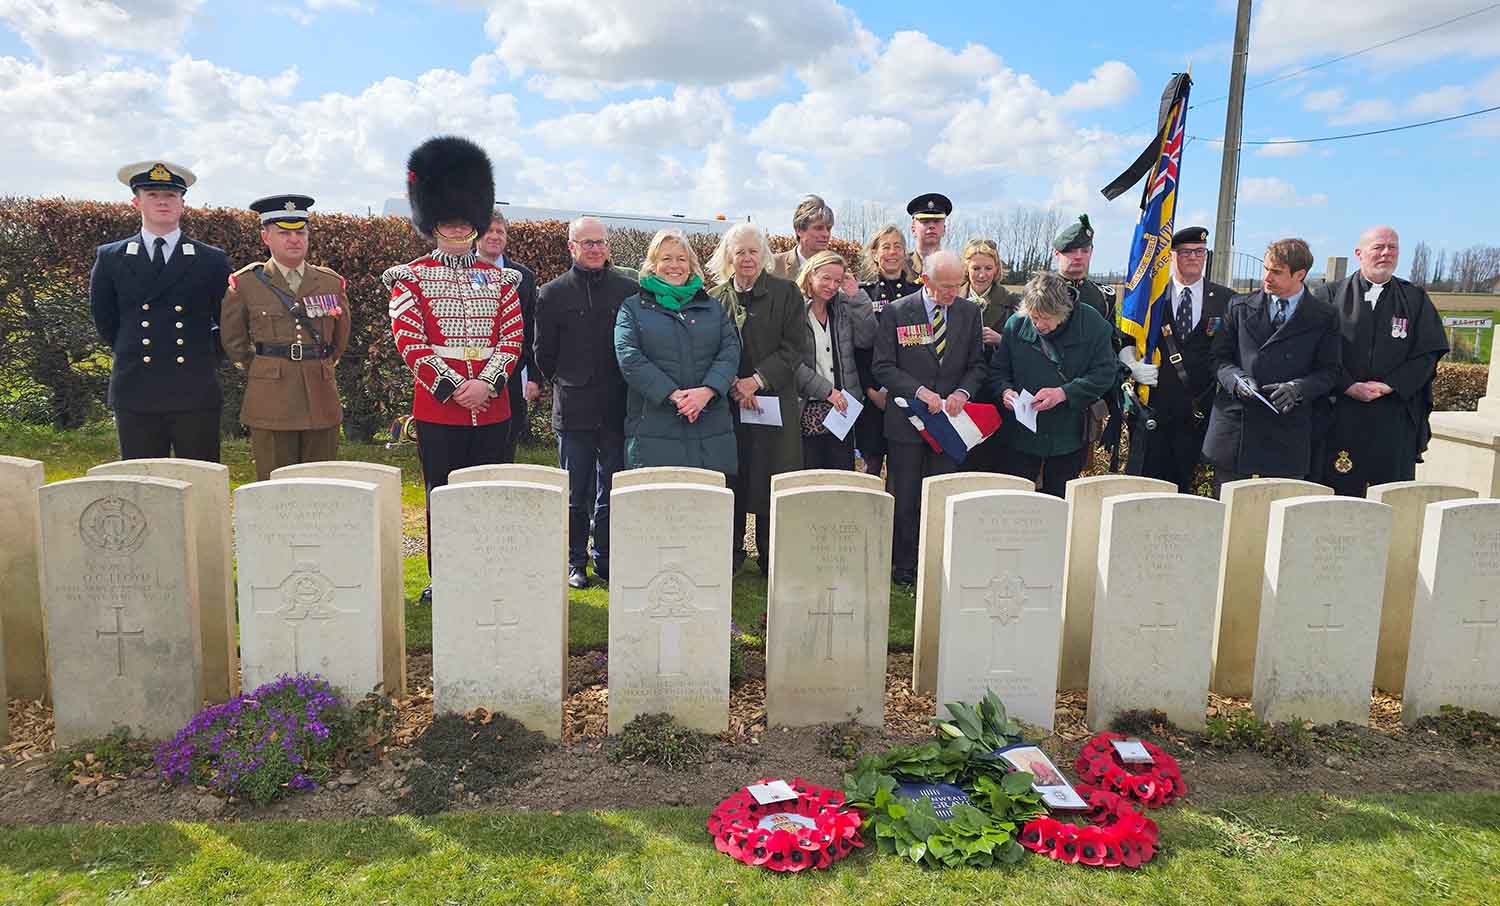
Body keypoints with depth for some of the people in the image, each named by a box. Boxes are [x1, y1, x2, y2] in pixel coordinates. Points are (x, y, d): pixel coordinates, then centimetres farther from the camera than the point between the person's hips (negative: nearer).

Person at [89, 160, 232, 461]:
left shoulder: (212, 261, 4)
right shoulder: (110, 258, 7)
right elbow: (104, 322, 17)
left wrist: (205, 355, 9)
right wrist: (132, 354, 15)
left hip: (196, 394, -1)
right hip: (136, 393, 1)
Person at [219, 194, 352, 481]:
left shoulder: (331, 282, 8)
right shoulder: (246, 283, 2)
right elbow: (233, 341, 15)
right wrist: (260, 372, 14)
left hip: (322, 401, 2)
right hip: (270, 403, -2)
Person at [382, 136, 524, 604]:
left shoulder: (501, 279, 9)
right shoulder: (411, 278, 1)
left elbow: (513, 338, 2)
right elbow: (409, 342, -7)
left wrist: (486, 383, -13)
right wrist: (453, 388, -16)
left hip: (492, 405, 2)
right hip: (437, 407, -2)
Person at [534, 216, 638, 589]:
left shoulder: (629, 289, 2)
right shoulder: (553, 293, 2)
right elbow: (543, 353, 8)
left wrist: (628, 388, 5)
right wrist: (564, 384, 10)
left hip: (618, 408, 1)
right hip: (574, 409, -1)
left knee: (611, 493, 9)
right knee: (576, 495, 8)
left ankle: (606, 559, 21)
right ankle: (575, 562, 20)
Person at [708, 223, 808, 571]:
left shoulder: (785, 293, 2)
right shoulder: (716, 298, 8)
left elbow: (796, 347, -4)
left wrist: (758, 379, -13)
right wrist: (732, 385, -11)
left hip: (775, 401, -1)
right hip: (728, 403, 2)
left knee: (773, 479, 0)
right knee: (731, 479, 3)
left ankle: (772, 559, 11)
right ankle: (731, 553, 17)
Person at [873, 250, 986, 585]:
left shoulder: (969, 312, 4)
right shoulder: (896, 312, -5)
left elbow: (977, 365, 9)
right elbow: (883, 367, -6)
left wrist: (962, 393, -10)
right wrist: (918, 391, -18)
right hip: (907, 419, -2)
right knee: (905, 498, 6)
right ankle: (904, 567, 19)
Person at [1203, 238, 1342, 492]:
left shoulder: (1324, 317, 5)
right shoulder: (1240, 307, 10)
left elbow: (1329, 371, 4)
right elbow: (1218, 357, 9)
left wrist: (1298, 388, -15)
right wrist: (1236, 378, -11)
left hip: (1286, 431, -1)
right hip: (1234, 422, 1)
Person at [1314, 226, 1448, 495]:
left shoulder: (1416, 299, 10)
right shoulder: (1332, 295, 4)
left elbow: (1429, 352, 2)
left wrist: (1389, 385, -11)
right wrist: (1349, 386, -14)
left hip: (1395, 417, 2)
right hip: (1339, 414, -2)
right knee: (1338, 492, 0)